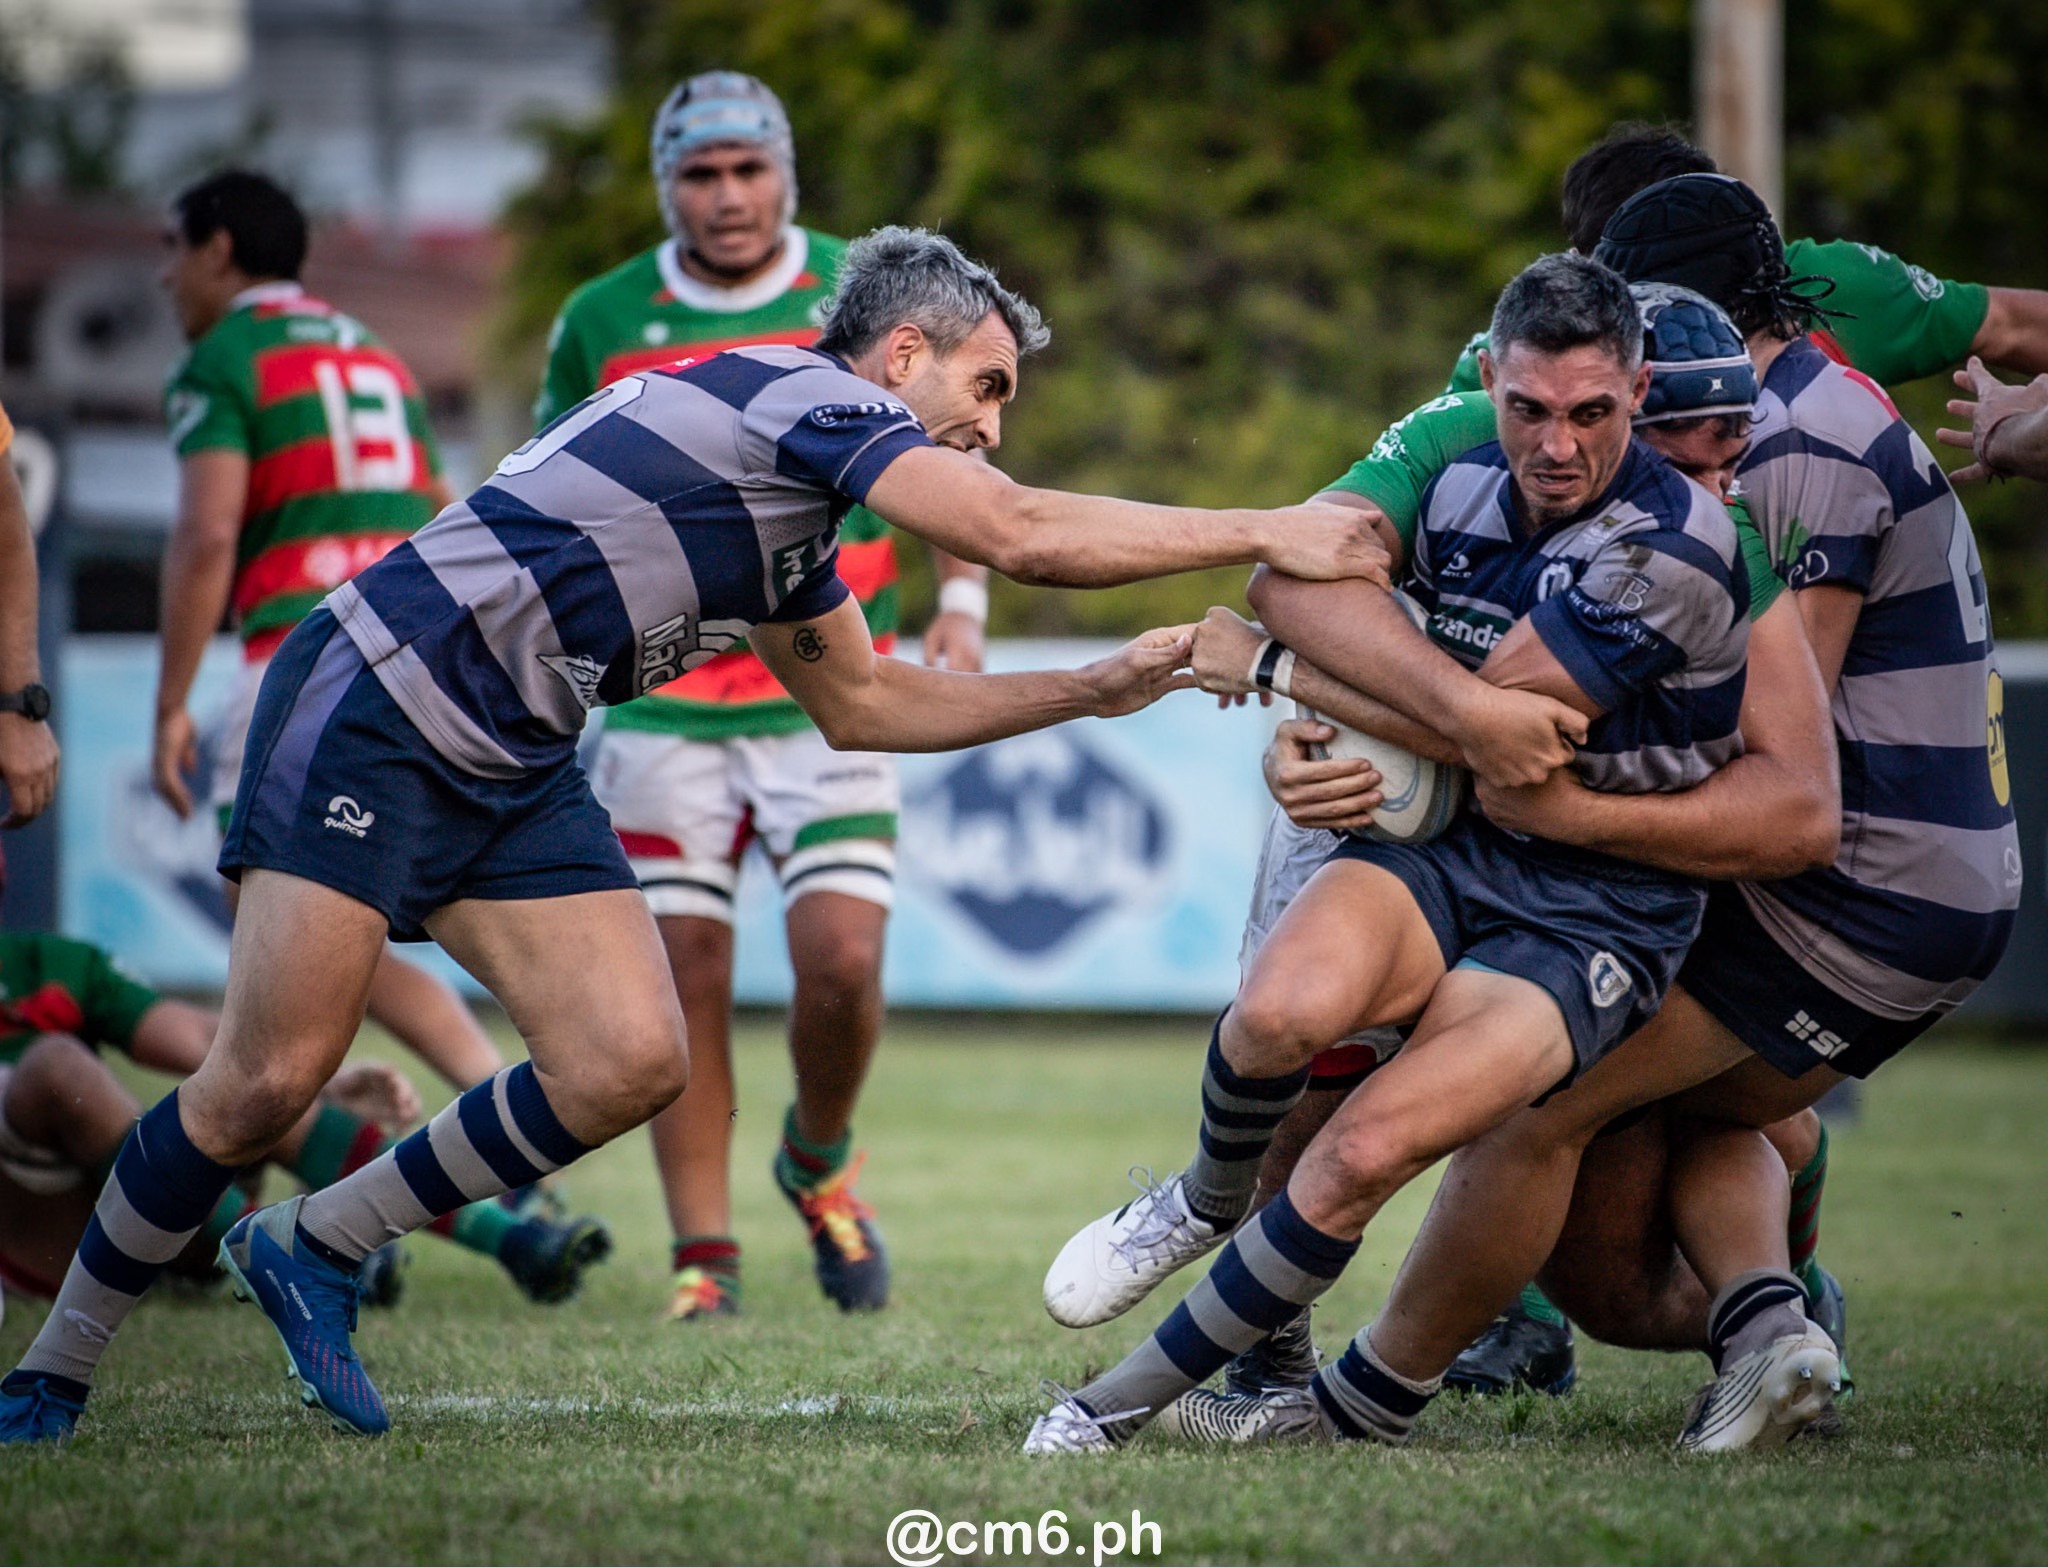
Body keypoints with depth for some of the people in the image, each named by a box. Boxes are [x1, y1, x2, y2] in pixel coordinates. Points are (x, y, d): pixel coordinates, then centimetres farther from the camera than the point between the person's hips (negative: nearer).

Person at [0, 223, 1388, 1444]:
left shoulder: (796, 520, 17)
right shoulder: (804, 393, -12)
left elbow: (863, 702, 31)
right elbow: (1019, 535, -21)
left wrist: (1091, 689, 25)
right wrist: (1265, 534, -14)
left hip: (515, 775, 10)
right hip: (374, 705, -10)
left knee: (630, 1063, -6)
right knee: (270, 1083, -13)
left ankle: (312, 1251, 9)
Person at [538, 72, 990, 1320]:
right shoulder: (602, 323, 2)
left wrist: (961, 601, -4)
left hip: (829, 696, -1)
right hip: (665, 709, 1)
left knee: (844, 964, -10)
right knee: (685, 984, -3)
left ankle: (820, 1166, 19)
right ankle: (706, 1255, 6)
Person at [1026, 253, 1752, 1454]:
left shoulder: (1674, 544, -18)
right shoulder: (1462, 485, 3)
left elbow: (1481, 723, -16)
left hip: (1596, 916, -4)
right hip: (1449, 857, 5)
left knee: (1364, 1156, -25)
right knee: (1285, 1009, -31)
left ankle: (1128, 1402, -9)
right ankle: (1211, 1201, 3)